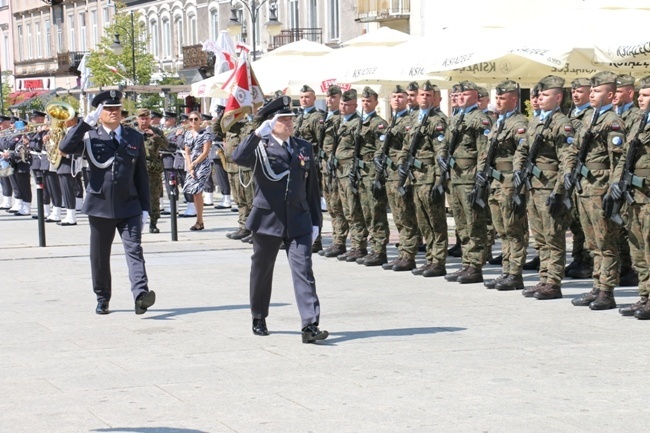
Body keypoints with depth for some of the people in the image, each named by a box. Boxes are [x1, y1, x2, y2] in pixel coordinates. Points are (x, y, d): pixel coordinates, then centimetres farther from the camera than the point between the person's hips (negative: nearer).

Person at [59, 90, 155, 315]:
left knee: (134, 250, -12)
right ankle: (102, 298, 22)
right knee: (99, 255, 8)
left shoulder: (135, 138, 8)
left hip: (129, 206, 0)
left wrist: (145, 207, 5)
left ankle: (141, 294, -23)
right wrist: (86, 122, -19)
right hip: (100, 206, 0)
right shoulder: (90, 137, 2)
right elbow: (65, 147, -16)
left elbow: (142, 175, 10)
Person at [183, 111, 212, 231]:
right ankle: (199, 221, 8)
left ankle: (200, 222, -5)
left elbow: (206, 152, -9)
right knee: (194, 193, 3)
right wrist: (190, 169, -3)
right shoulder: (188, 134, 12)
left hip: (203, 165, -6)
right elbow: (187, 153, 9)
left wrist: (193, 164, -12)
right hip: (191, 166, 6)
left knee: (197, 192, -12)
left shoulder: (205, 133, -4)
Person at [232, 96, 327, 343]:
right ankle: (259, 319, 30)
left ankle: (310, 325, -14)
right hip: (267, 219, -2)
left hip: (298, 221, 2)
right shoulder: (260, 148, -1)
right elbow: (238, 158, -23)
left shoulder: (304, 148, 11)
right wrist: (258, 134, -31)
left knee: (303, 270, -9)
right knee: (262, 270, 12)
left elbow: (312, 187, 14)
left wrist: (316, 221, 10)